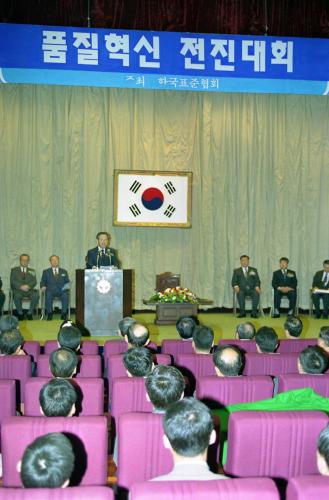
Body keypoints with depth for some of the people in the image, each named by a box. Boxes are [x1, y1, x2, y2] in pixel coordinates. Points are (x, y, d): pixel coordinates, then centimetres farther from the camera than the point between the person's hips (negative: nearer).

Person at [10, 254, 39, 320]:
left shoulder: (32, 271, 21)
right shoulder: (14, 270, 14)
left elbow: (34, 282, 7)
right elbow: (12, 281, 0)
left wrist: (28, 286, -15)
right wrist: (21, 286, -17)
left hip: (29, 290, 2)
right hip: (18, 290, -2)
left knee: (36, 295, -31)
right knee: (17, 296, -37)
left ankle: (30, 313, -15)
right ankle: (20, 313, -16)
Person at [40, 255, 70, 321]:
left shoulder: (64, 271, 24)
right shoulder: (46, 271, 21)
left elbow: (67, 282, 19)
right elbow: (42, 282, 16)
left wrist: (66, 287, -3)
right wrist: (43, 286, -7)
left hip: (61, 291, 0)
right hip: (50, 290, 0)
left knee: (65, 295, -34)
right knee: (48, 295, -35)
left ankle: (64, 314, -28)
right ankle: (49, 314, -27)